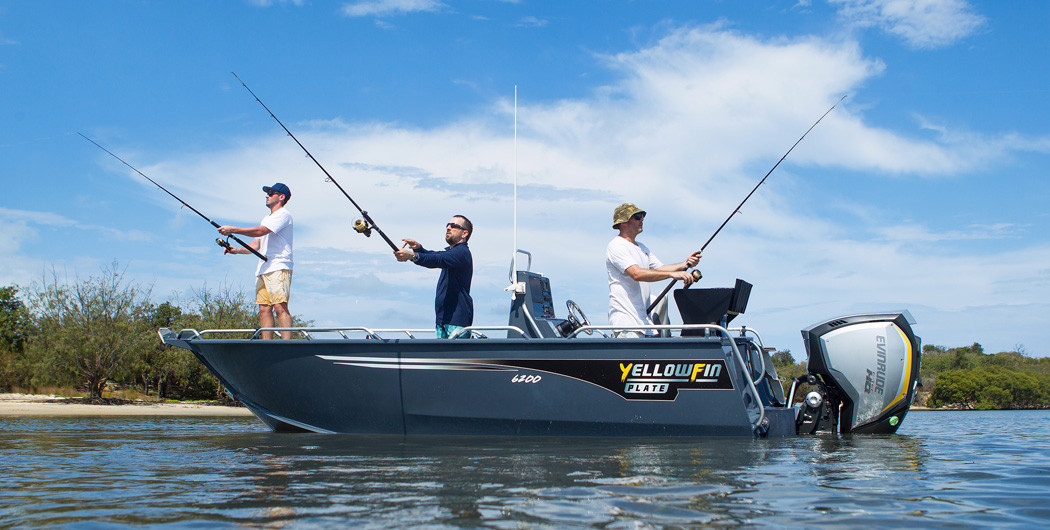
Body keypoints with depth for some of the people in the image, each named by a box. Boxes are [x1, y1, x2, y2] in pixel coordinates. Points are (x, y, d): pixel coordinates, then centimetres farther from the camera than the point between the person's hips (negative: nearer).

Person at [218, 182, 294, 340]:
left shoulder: (283, 214, -1)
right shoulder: (266, 219, 29)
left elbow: (260, 231, -14)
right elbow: (257, 244, 29)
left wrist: (233, 230, -10)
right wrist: (237, 250, 13)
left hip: (279, 268, -9)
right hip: (262, 270, 9)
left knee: (280, 307, -19)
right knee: (264, 309, 0)